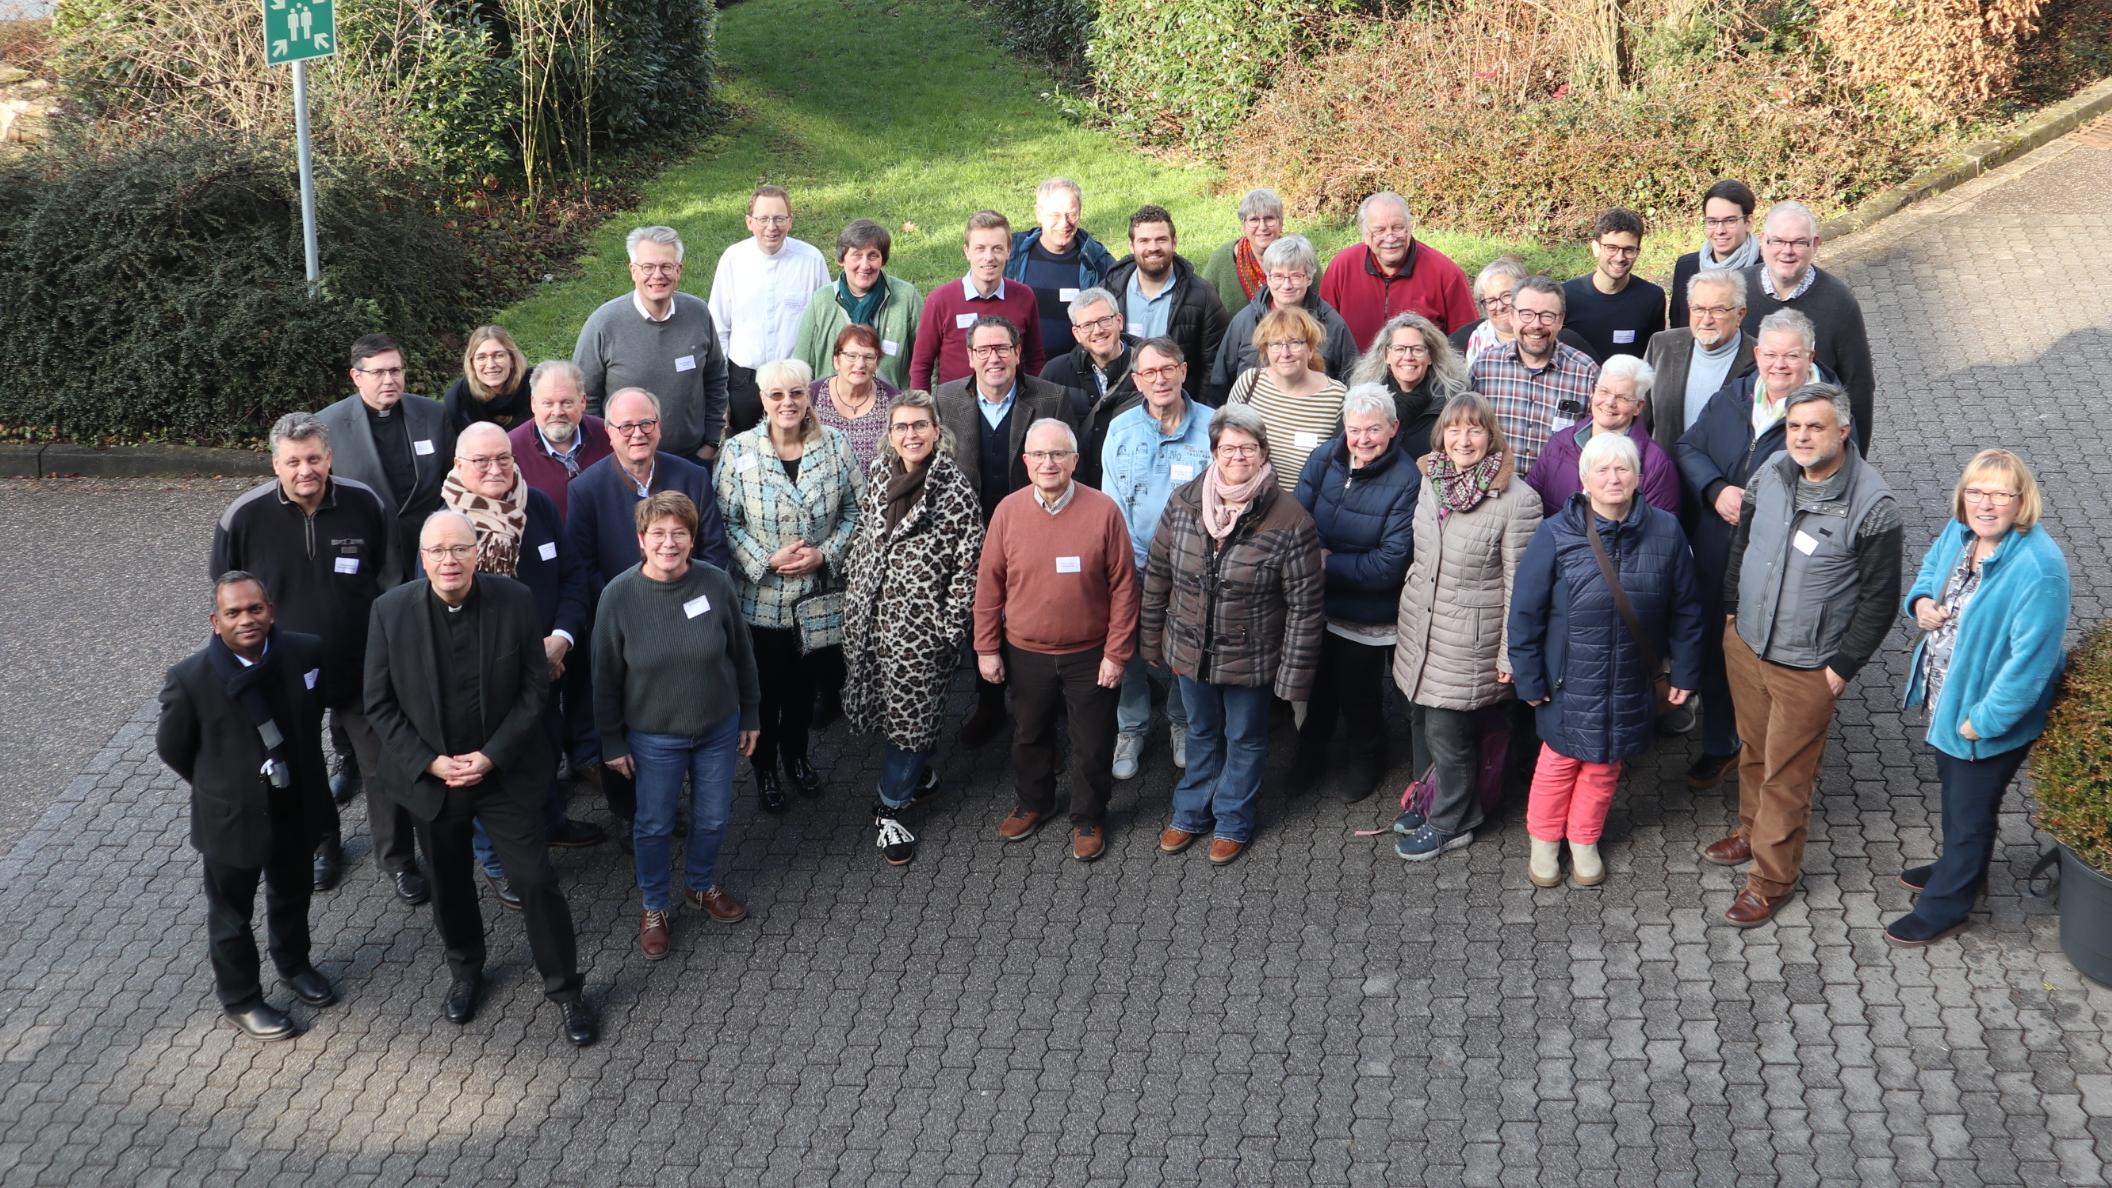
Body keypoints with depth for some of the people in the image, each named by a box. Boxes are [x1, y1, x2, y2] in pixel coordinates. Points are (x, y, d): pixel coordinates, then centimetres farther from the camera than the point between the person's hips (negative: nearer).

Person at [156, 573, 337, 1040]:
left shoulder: (305, 652, -15)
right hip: (232, 818, -4)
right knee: (231, 915, 17)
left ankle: (293, 965, 54)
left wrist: (301, 769, 9)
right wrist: (219, 788, 2)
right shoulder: (190, 678, -25)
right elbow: (172, 748, -8)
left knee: (292, 895, 28)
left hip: (297, 810, 4)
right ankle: (240, 999, 39)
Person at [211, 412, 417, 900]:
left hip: (361, 667, 0)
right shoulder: (244, 517, -17)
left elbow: (392, 579, 3)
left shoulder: (365, 505, -14)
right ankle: (321, 848, 43)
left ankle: (397, 859, 27)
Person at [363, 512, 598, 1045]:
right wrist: (429, 762, -14)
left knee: (536, 880, 1)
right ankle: (465, 971, 45)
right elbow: (380, 703, -6)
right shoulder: (391, 610, -13)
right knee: (449, 882, 19)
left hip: (505, 771, -1)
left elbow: (535, 687, -8)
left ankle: (565, 987, 19)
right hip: (429, 775, 2)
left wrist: (491, 756, -15)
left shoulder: (514, 600, -14)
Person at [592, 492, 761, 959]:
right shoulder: (619, 595, -18)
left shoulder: (716, 583, -15)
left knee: (713, 818, 19)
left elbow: (741, 654, -1)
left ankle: (701, 885, 46)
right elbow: (605, 676, -8)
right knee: (654, 825, 14)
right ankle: (654, 907, 38)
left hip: (718, 728, 2)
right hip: (653, 737, -2)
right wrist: (612, 742, -3)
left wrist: (750, 716, 6)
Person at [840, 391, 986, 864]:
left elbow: (969, 563, -12)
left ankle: (892, 810, 14)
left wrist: (951, 626, -13)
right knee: (881, 703, 14)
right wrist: (852, 594, 13)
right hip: (870, 614, 6)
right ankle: (919, 775, 38)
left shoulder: (955, 489, -12)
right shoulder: (879, 475, 6)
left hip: (920, 622, -6)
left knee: (909, 711, 1)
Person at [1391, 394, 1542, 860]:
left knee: (1448, 734, 3)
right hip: (1419, 626, 6)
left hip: (1468, 639, -6)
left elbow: (1518, 584, -14)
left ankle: (1450, 823, 22)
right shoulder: (1432, 481, 3)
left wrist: (1510, 653, -12)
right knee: (1421, 721, 18)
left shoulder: (1517, 500, -17)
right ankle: (1430, 801, 39)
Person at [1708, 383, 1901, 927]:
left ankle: (1771, 879, 21)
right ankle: (1751, 830, 47)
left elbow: (1879, 597, -13)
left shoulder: (1872, 505, -22)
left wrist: (1844, 666, -12)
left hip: (1806, 668, -5)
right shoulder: (1771, 473, -6)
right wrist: (1732, 608, 15)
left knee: (1786, 775, 6)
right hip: (1745, 642, 5)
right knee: (1754, 750, 24)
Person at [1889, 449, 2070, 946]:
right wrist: (1921, 601, -8)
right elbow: (1931, 567, 14)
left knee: (1970, 810, 14)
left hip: (1992, 717, -8)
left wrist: (1985, 719, -24)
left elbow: (2031, 658, -31)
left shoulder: (2038, 568, -33)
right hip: (1945, 697, 8)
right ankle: (1958, 867, 55)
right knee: (1953, 789, 30)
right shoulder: (1959, 532, -8)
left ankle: (1944, 907, 33)